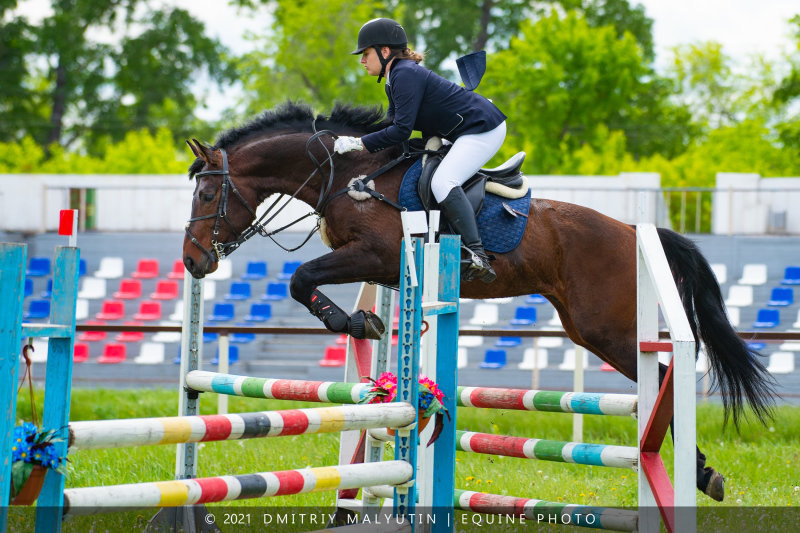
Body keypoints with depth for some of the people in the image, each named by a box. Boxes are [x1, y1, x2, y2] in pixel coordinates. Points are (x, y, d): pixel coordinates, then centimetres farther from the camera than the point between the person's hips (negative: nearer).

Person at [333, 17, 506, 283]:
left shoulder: (405, 75, -19)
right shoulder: (394, 79, 13)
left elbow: (401, 131, -25)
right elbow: (393, 123, 15)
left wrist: (360, 143, -21)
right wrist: (355, 142, 4)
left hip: (483, 129, -12)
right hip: (465, 133, 12)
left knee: (442, 182, -26)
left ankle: (477, 255, -34)